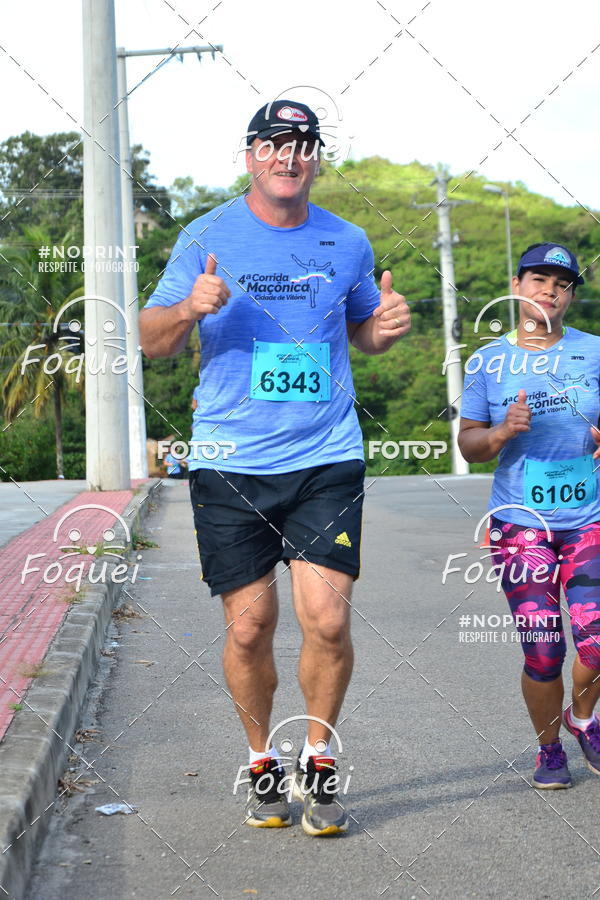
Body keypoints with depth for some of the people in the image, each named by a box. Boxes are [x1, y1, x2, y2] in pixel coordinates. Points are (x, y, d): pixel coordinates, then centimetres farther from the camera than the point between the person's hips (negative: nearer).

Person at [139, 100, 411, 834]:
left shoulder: (347, 243, 9)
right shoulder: (208, 237, 3)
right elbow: (151, 340, 5)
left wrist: (387, 325, 0)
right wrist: (189, 309, -17)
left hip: (327, 458, 1)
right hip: (229, 466, -1)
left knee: (327, 619, -9)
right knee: (249, 627, 1)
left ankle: (318, 761, 14)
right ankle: (262, 762, 24)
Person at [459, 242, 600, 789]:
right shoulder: (487, 362, 7)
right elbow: (468, 444, 9)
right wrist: (503, 432, -12)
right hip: (521, 522, 0)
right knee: (543, 652, -6)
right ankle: (549, 749, 19)